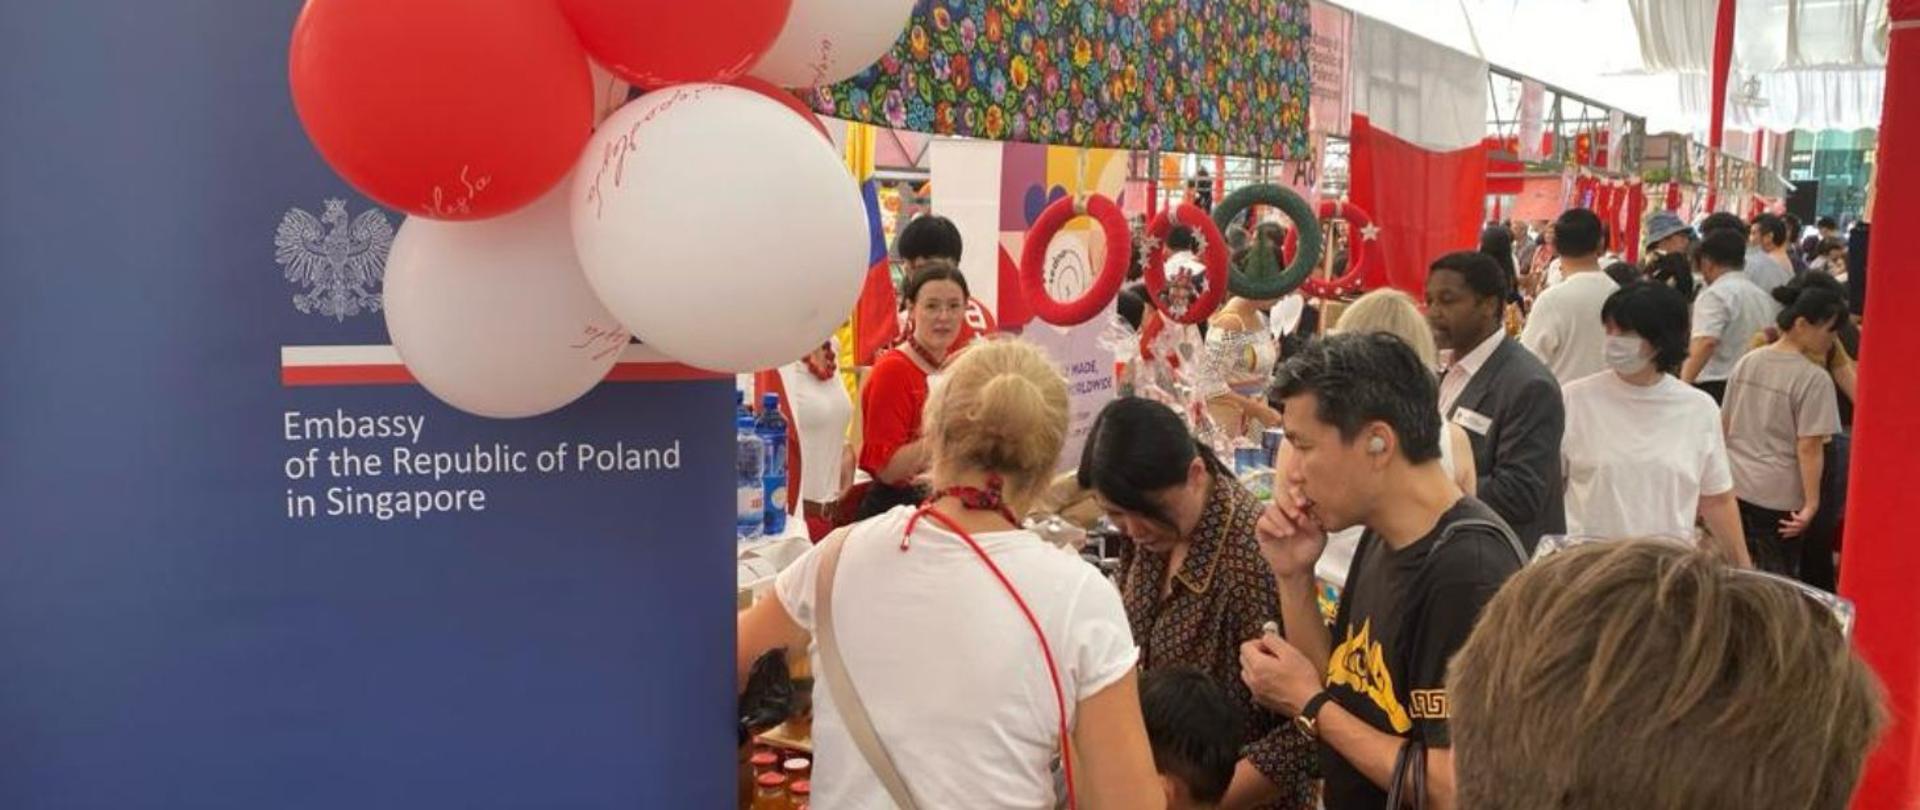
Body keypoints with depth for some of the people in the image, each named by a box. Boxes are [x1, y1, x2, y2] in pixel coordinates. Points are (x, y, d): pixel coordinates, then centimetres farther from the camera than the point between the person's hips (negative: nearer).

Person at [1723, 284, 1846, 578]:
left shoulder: (1747, 362, 5)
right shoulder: (1814, 378, -14)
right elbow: (1809, 447, -16)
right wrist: (1811, 503, -11)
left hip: (1733, 484, 6)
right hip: (1778, 494, -6)